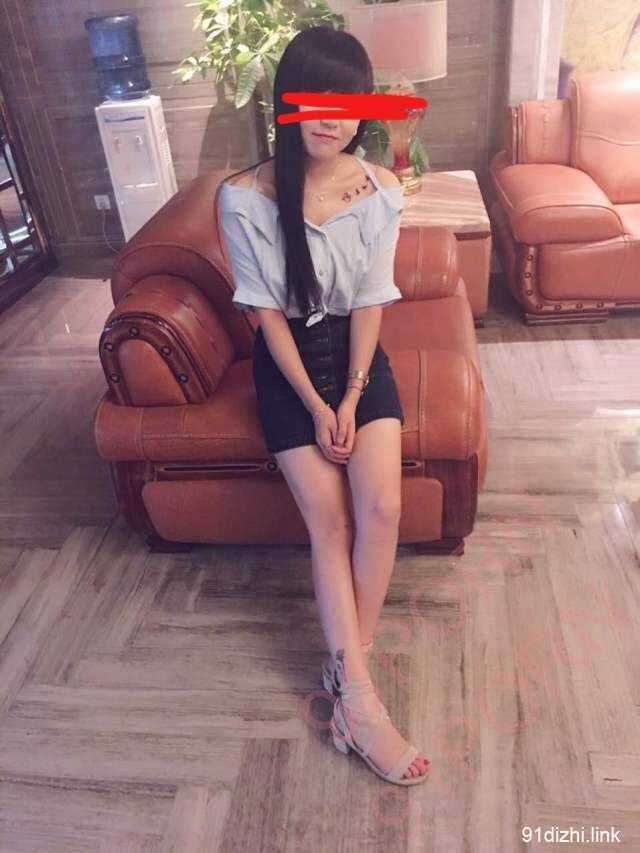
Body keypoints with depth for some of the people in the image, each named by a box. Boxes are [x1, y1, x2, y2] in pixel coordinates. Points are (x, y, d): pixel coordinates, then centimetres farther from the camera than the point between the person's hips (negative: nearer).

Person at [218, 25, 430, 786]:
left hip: (357, 351, 2)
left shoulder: (382, 192, -6)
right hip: (286, 359, -2)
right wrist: (315, 406, -15)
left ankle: (347, 673, -2)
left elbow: (370, 302, -4)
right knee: (327, 515, -14)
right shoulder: (244, 197, -13)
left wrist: (351, 397, -13)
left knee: (381, 505, -18)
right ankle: (360, 692, -5)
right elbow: (268, 312, -11)